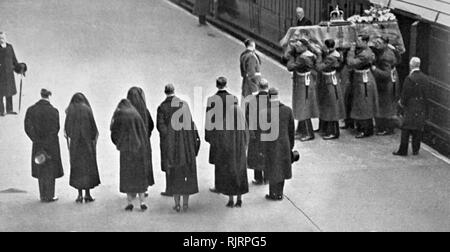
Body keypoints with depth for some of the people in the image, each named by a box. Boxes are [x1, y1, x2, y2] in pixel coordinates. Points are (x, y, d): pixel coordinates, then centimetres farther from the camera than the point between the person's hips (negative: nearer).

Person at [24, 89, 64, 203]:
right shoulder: (53, 111, -14)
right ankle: (49, 196, 8)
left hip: (37, 144, 4)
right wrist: (47, 145, -11)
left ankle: (43, 196, 18)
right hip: (51, 144, -4)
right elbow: (55, 130, -16)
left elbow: (28, 128, -5)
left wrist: (38, 142, -4)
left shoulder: (31, 110, -2)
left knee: (41, 170, 14)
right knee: (50, 170, 6)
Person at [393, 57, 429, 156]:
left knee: (406, 129, 2)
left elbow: (405, 94, -13)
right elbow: (426, 94, 7)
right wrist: (426, 111, 14)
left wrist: (402, 102, 5)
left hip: (410, 108, -5)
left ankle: (403, 150, 4)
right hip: (422, 109, 5)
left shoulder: (410, 78, -16)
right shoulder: (425, 78, 2)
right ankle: (416, 150, 16)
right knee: (419, 129, 11)